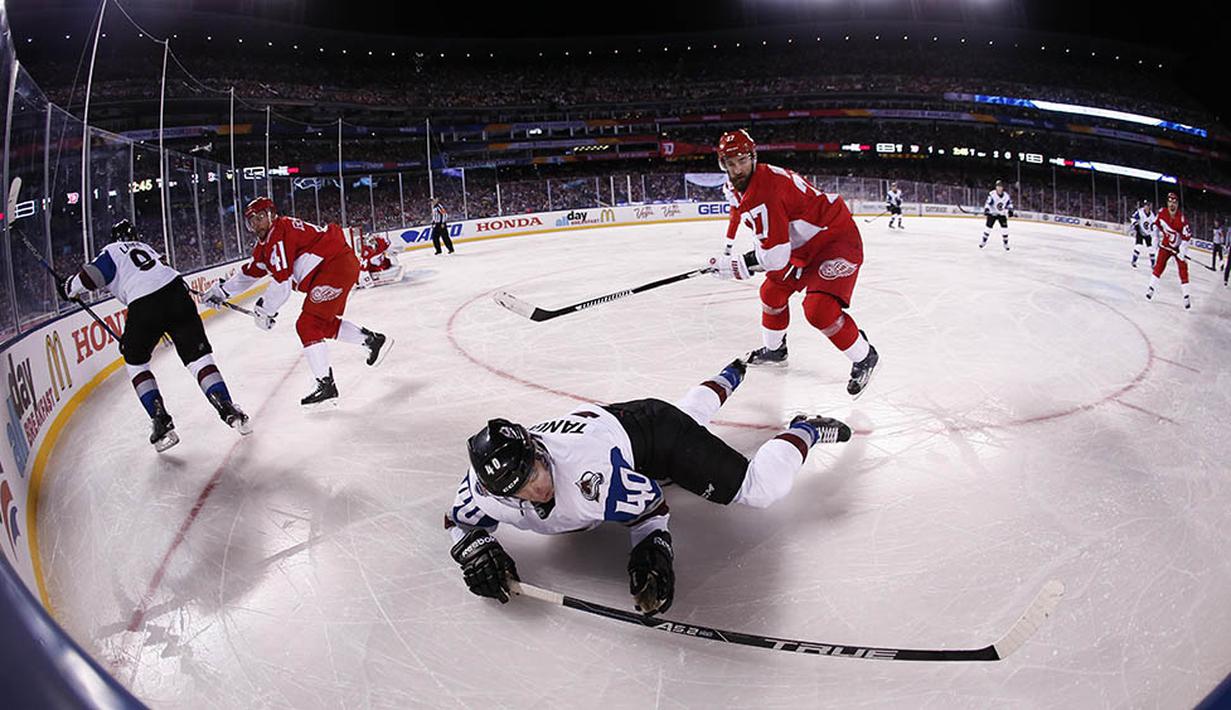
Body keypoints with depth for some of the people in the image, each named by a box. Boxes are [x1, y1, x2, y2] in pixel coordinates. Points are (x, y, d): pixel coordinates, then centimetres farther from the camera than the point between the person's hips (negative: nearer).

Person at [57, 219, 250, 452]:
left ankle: (161, 421, 5)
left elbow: (92, 275, 4)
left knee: (135, 361, 17)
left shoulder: (113, 251, 17)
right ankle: (227, 409, -8)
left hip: (143, 306, -3)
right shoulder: (145, 247, 32)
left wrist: (68, 288, 20)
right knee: (198, 354, 7)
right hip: (176, 292, 3)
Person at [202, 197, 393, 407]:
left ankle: (326, 386, -16)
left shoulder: (279, 235, -15)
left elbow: (282, 283, -17)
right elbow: (251, 271, 28)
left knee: (308, 325, -13)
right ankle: (373, 340, 29)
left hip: (337, 266, -11)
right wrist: (222, 290, 27)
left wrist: (265, 310, -6)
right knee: (325, 323, 21)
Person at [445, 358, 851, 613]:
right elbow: (460, 520, -9)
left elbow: (649, 502, -26)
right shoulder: (487, 483, -28)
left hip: (649, 428, -7)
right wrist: (475, 549, -27)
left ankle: (805, 431, 18)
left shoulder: (591, 472, -44)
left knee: (761, 488, -11)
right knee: (691, 413, 38)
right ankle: (729, 377, 67)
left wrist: (653, 549, -34)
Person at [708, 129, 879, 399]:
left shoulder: (766, 191, -30)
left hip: (837, 239, -11)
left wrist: (735, 266, -16)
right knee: (773, 292, 17)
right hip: (804, 246, 11)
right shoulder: (738, 185, 1)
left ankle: (864, 358, -2)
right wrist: (728, 249, 27)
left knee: (818, 309, -24)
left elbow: (775, 257, -29)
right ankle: (774, 349, 40)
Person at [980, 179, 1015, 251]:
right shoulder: (992, 194, -17)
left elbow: (1009, 203, 10)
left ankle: (1006, 243, 5)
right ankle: (984, 241, 15)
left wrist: (1010, 210, -3)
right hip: (992, 213, -3)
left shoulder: (1006, 196, -4)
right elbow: (988, 203, -22)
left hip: (1002, 214, 3)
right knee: (988, 226, -3)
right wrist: (986, 210, -37)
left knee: (1004, 227, -6)